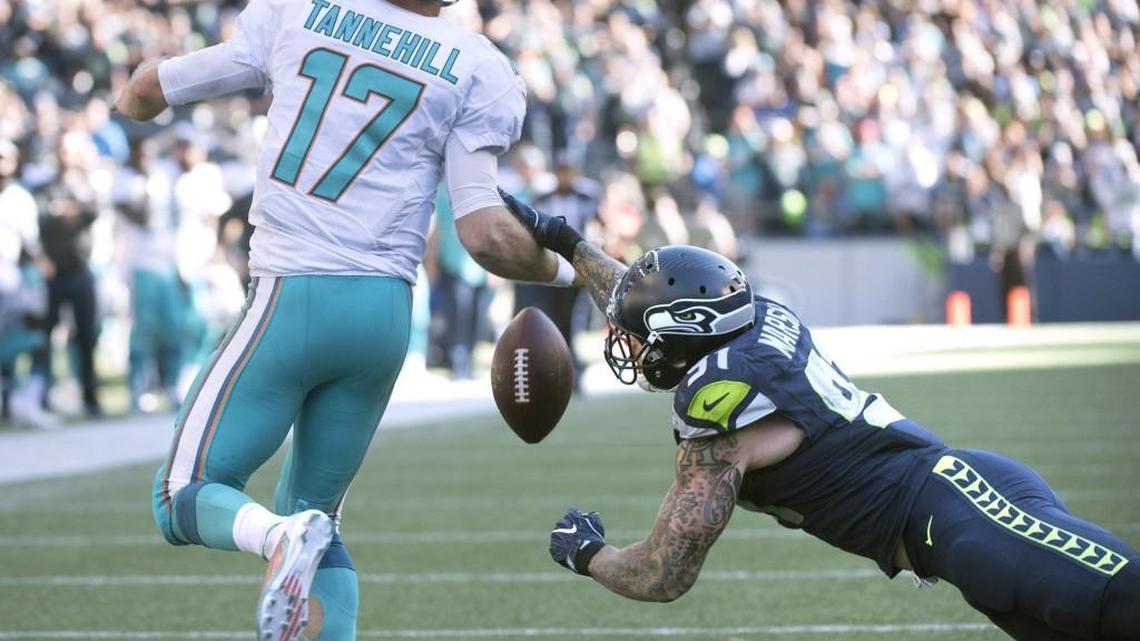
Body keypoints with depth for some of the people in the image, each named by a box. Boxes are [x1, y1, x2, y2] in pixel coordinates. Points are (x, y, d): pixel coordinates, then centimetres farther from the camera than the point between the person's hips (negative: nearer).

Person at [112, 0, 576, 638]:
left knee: (186, 498, 5)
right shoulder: (478, 72, -2)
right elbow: (484, 234, -6)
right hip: (387, 314, 2)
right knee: (317, 514, 18)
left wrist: (136, 94, 37)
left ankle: (282, 536, -28)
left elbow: (147, 94, 13)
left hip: (293, 298, -2)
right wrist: (561, 270, 14)